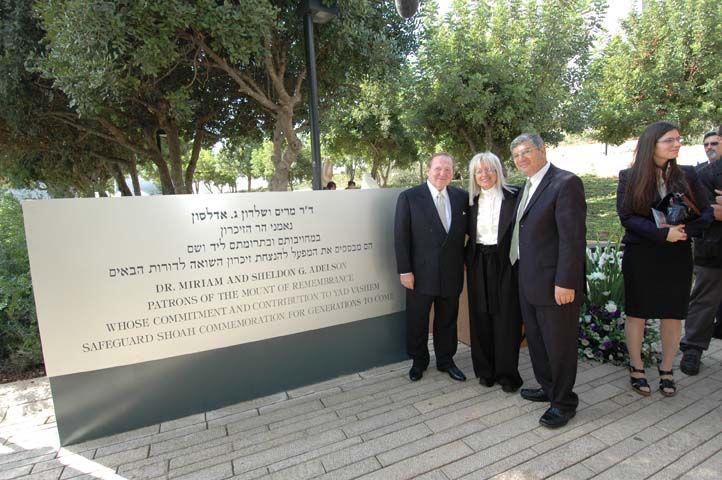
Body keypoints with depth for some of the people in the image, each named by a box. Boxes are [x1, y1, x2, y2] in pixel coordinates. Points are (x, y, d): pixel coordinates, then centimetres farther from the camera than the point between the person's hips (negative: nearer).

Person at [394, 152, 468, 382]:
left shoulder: (461, 197, 4)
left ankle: (446, 360, 36)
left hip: (451, 273, 3)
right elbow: (401, 236, -9)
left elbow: (467, 229, 11)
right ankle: (419, 361, 33)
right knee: (417, 321, 12)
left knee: (447, 320, 16)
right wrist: (404, 270, -11)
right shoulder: (409, 197, -7)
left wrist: (466, 261, 3)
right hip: (420, 273, -3)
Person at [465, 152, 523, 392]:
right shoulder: (472, 200, 8)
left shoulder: (514, 196, -5)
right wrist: (469, 258, 7)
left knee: (506, 319, 3)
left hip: (505, 263, -4)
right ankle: (485, 370, 26)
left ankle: (507, 373, 20)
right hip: (478, 264, 4)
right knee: (480, 318, 10)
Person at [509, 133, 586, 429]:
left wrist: (565, 282, -22)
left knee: (559, 344, 6)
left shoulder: (566, 183, -14)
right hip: (528, 281, 9)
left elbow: (573, 237, -20)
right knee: (536, 339, 20)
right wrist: (519, 269, 11)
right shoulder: (528, 186, 14)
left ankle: (563, 403, 25)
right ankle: (549, 388, 40)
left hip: (554, 283, -9)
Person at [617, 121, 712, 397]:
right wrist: (662, 233, -20)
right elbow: (626, 216, -10)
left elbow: (705, 212, 4)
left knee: (673, 314, 10)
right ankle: (636, 368, 25)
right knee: (636, 313, 7)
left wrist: (684, 230, -15)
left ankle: (666, 371, 29)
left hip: (677, 256, 3)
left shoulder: (687, 175, 5)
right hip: (640, 256, -2)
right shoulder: (629, 177, -3)